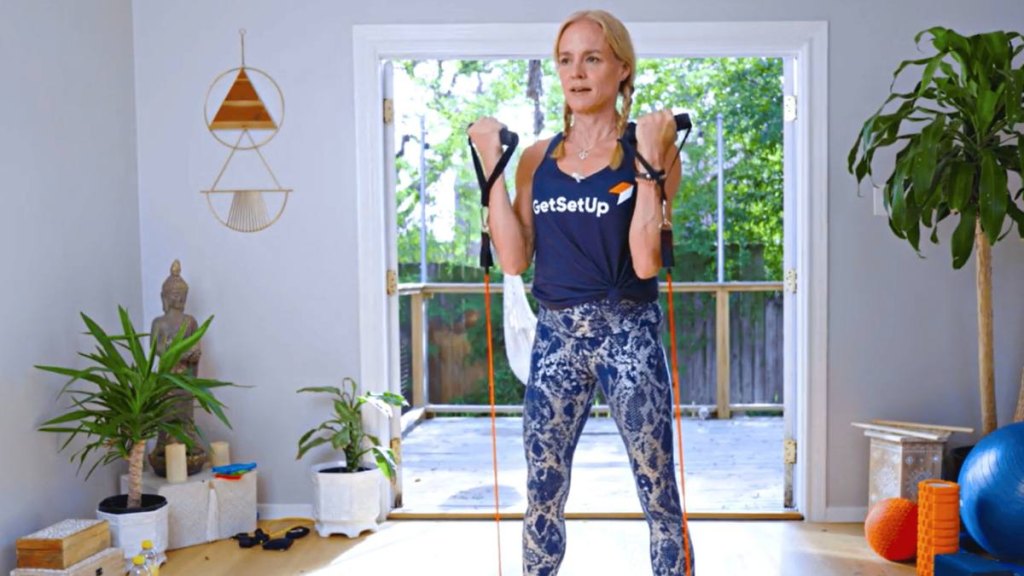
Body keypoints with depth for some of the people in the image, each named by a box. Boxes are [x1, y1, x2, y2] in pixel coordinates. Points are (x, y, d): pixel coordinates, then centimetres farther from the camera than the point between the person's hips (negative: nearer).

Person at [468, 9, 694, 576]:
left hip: (626, 333, -3)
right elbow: (514, 259, -2)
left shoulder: (652, 150, -3)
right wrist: (493, 167, -2)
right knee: (542, 494, 11)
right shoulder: (537, 158, 8)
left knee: (659, 494, 3)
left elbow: (646, 261, -14)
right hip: (555, 335, 4)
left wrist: (650, 163, -18)